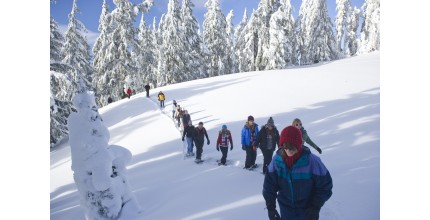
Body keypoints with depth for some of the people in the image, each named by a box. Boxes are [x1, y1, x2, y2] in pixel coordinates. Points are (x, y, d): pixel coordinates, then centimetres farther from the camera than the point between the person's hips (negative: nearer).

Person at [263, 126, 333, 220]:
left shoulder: (311, 160, -23)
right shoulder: (277, 160, -15)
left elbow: (325, 186, -12)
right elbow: (269, 186, -4)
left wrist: (315, 208, -12)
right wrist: (270, 206, -6)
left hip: (307, 209, -2)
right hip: (286, 209, 2)